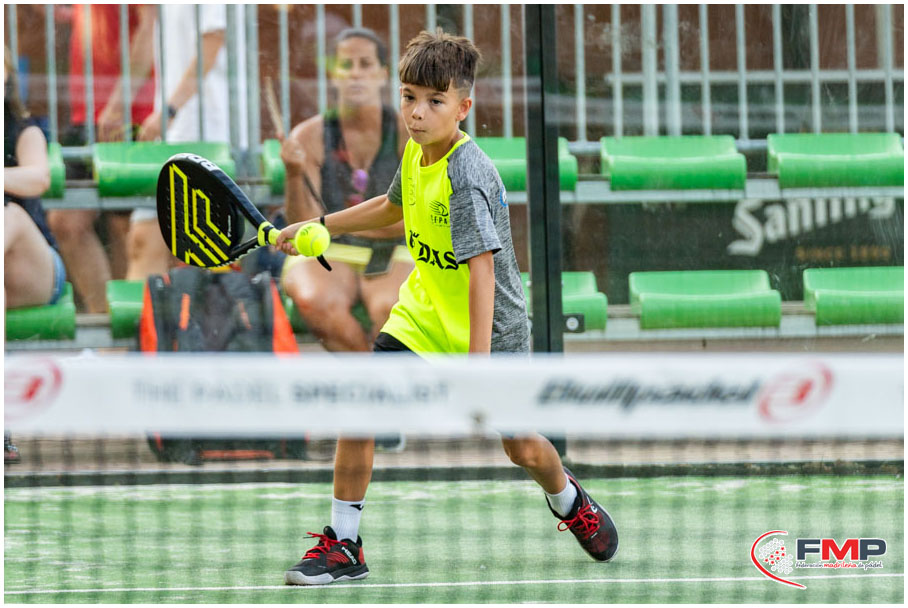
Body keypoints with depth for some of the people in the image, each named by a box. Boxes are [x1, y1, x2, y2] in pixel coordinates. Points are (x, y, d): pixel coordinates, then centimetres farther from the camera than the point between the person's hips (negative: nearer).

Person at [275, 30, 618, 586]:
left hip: (488, 327, -6)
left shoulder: (467, 178, -29)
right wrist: (319, 226, 18)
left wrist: (477, 366, -40)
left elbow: (482, 270, -34)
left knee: (522, 449, 8)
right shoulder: (417, 153, -4)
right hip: (423, 316, 6)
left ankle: (568, 500, 44)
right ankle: (343, 545, -2)